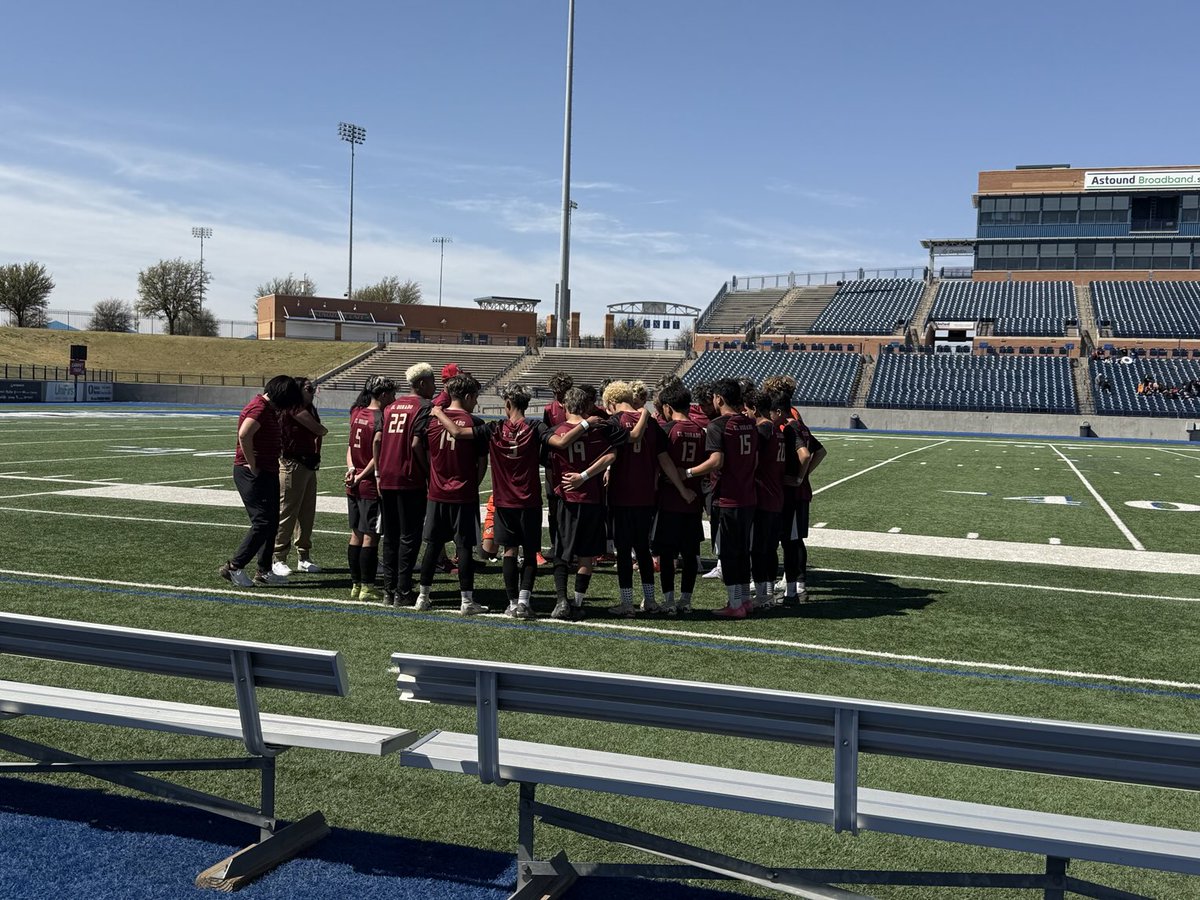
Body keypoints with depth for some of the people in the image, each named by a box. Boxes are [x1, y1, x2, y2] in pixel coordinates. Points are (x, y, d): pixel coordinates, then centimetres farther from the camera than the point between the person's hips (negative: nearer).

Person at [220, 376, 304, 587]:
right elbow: (244, 435, -32)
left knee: (272, 523, 11)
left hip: (268, 474, 10)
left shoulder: (269, 409, 15)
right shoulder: (259, 408, -17)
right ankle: (234, 566, -2)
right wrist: (253, 465, -24)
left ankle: (264, 572, 17)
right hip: (253, 474, -10)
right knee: (263, 522, -10)